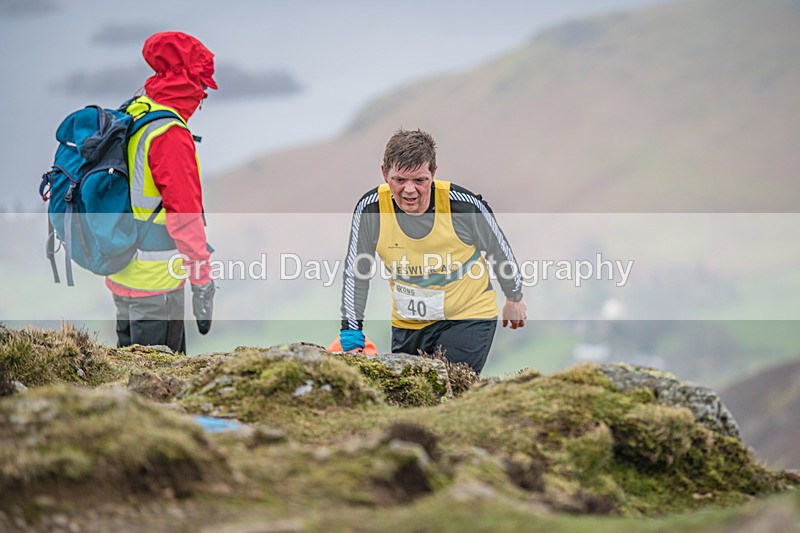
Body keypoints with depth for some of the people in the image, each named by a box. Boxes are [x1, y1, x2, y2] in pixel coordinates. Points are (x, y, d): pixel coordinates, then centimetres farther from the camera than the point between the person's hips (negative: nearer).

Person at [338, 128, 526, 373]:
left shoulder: (465, 204, -22)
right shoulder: (370, 208, -17)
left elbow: (500, 250, -2)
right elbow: (355, 273, -4)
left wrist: (514, 298, 12)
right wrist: (351, 338, -4)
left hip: (469, 318, -3)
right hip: (406, 324, 3)